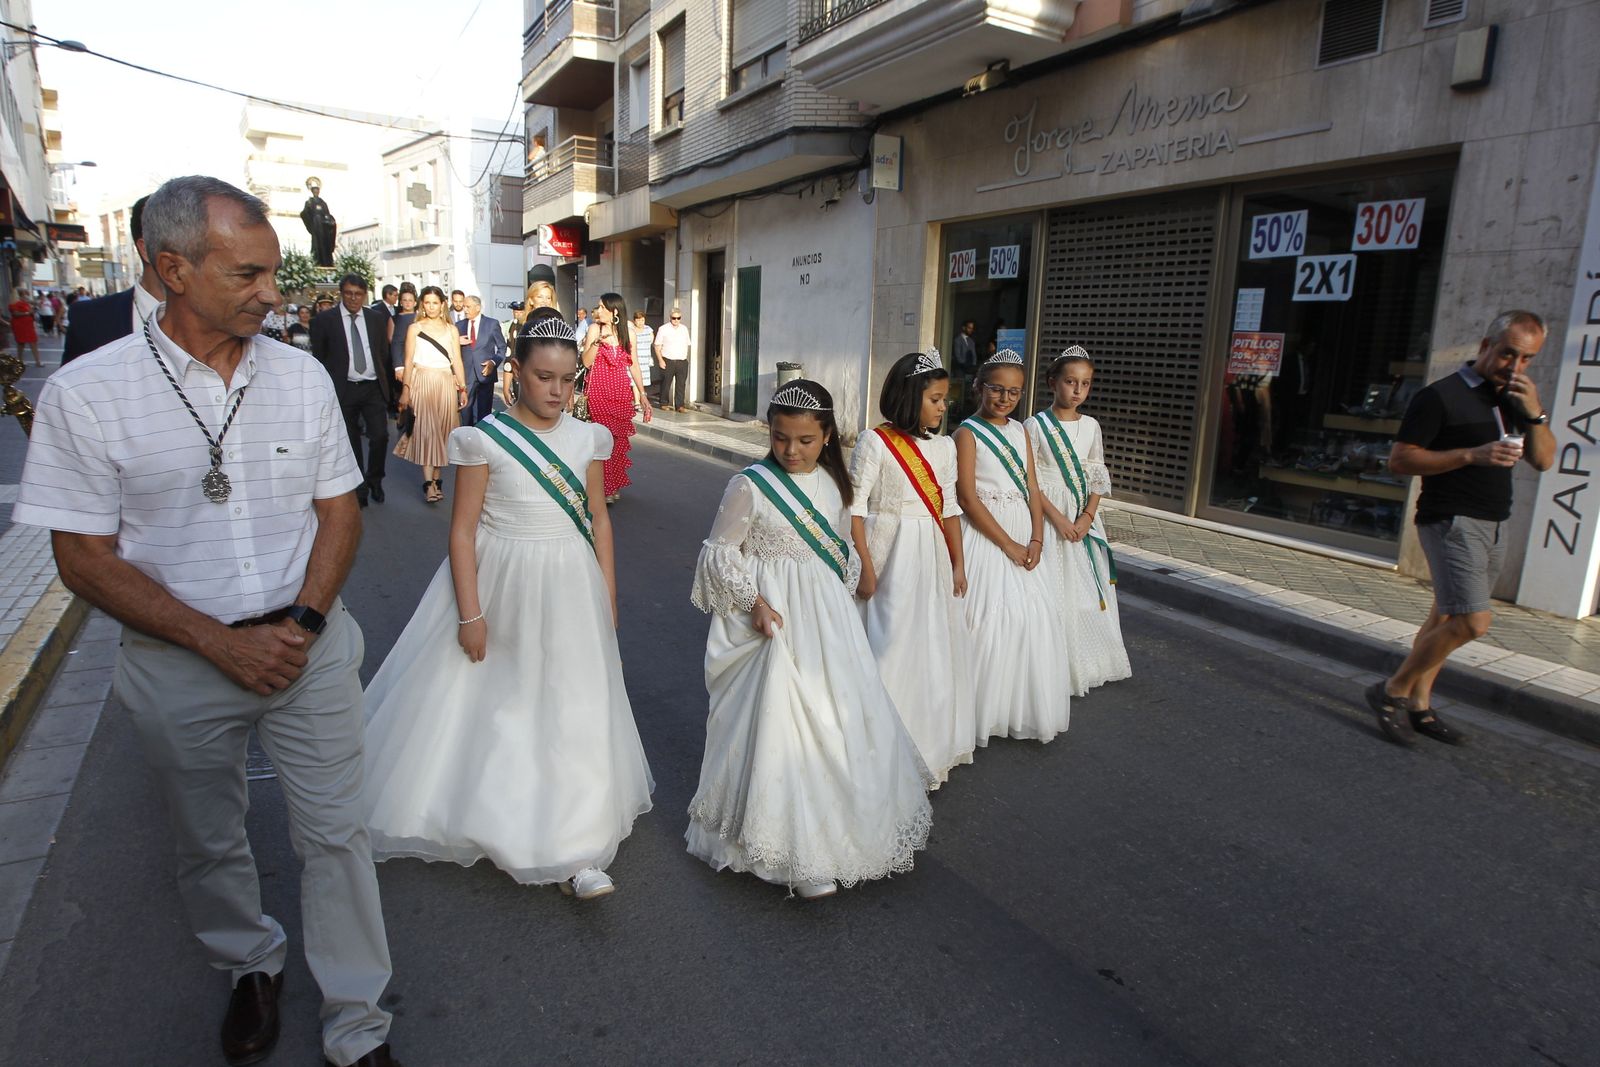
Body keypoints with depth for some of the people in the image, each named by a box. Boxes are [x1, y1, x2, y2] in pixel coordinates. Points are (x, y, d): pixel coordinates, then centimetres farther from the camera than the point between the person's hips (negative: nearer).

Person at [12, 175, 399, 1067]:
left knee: (337, 835, 7)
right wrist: (221, 642, -16)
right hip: (181, 665, -1)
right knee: (211, 844, 19)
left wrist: (303, 623, -11)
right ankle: (253, 967, 48)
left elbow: (340, 508, 2)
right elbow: (86, 558, -8)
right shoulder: (86, 393, -10)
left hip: (309, 648, 1)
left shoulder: (302, 376, -2)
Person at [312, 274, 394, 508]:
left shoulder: (378, 318, 6)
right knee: (351, 443, 7)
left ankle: (375, 480, 16)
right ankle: (359, 489, 21)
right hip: (343, 390, -1)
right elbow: (319, 358, 3)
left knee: (380, 436, -8)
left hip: (373, 387, 1)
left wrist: (388, 385, 9)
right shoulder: (324, 320, -1)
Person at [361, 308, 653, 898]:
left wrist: (607, 600, 7)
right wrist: (470, 614, -11)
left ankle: (574, 851, 16)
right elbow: (463, 530, -8)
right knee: (488, 703, 10)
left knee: (573, 711, 5)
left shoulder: (586, 437, 2)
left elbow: (598, 520, 8)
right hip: (501, 584, -2)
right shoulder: (484, 439, -9)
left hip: (570, 588, 3)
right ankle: (481, 813, 37)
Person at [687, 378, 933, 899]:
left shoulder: (833, 482, 6)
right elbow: (721, 552, -8)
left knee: (843, 715, 11)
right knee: (779, 722, -6)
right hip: (775, 618, -6)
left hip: (827, 616, 6)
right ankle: (798, 855, 6)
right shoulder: (750, 485, -11)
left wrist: (846, 593, 9)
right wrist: (754, 601, -17)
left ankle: (837, 828, 33)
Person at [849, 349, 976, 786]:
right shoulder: (875, 443, -11)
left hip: (931, 558, 6)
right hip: (889, 556, -6)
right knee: (889, 648, 0)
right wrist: (865, 567, -16)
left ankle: (930, 744, 30)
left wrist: (958, 563, 11)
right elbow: (854, 508, -13)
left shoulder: (944, 447, 8)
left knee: (934, 648, 12)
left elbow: (950, 508, 13)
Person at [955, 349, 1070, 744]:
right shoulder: (967, 432, -7)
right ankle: (982, 709, 9)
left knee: (1035, 614, 4)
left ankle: (1022, 707, 19)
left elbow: (1032, 488, 10)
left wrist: (1036, 539, -4)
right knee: (988, 617, -6)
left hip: (1022, 533, 6)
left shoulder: (1020, 431, 13)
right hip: (985, 533, -6)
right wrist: (1008, 544, -14)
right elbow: (968, 497, -14)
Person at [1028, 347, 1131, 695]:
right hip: (1047, 512, -5)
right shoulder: (1037, 425, -8)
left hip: (1083, 516, 5)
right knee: (1050, 586, -3)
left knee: (1088, 586, 9)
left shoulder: (1091, 426, 7)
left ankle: (1087, 662, 25)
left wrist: (1087, 516, -7)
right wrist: (1058, 517, -17)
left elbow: (1098, 478, 7)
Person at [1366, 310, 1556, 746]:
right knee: (1474, 619, -17)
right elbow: (1399, 458, -14)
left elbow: (1544, 460, 12)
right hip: (1452, 521, -8)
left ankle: (1418, 706, 17)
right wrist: (1471, 455, -22)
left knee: (1447, 616, 10)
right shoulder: (1440, 396, -10)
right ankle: (1393, 691, -4)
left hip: (1493, 525, 8)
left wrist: (1536, 413, -4)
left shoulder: (1515, 399, 14)